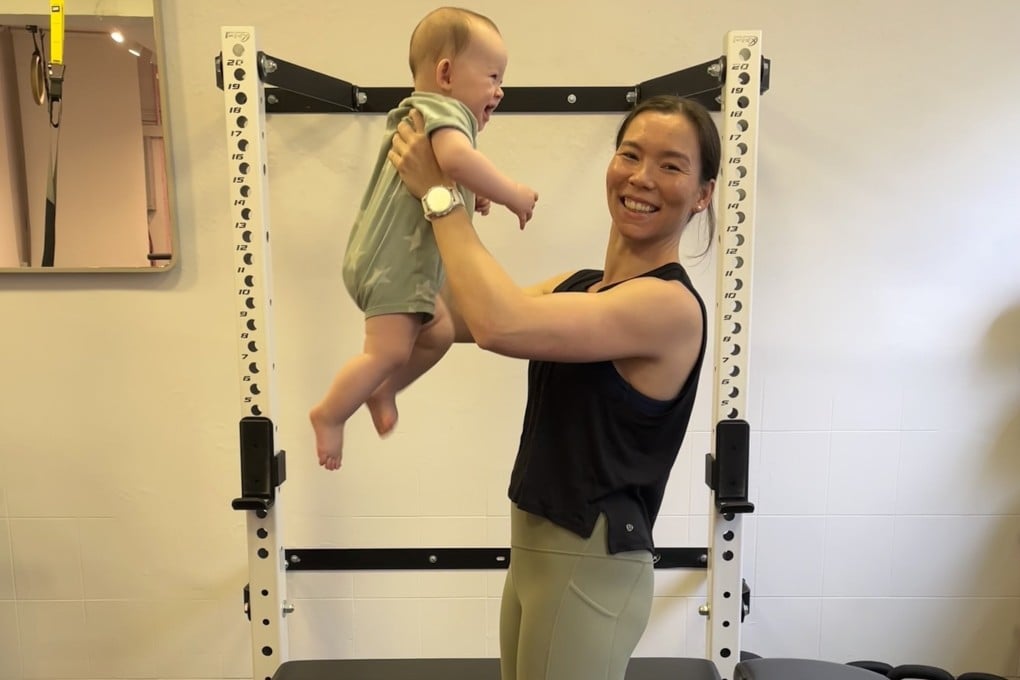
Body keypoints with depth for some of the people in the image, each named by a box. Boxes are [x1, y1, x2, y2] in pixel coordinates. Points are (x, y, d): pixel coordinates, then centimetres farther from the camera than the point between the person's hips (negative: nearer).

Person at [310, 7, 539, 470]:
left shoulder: (420, 115, 22)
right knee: (390, 350, -10)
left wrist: (469, 196, 21)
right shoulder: (444, 110, -13)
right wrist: (511, 194, -26)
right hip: (390, 261, -11)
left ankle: (381, 391, 29)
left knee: (438, 332, 16)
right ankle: (329, 415, 6)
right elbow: (456, 158, -36)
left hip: (406, 263, 11)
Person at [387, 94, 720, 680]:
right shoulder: (581, 285, 8)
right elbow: (459, 319, 5)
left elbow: (502, 325, -31)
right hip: (535, 549, 8)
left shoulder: (672, 305, -19)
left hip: (590, 566, -8)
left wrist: (440, 193, -20)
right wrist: (425, 194, -2)